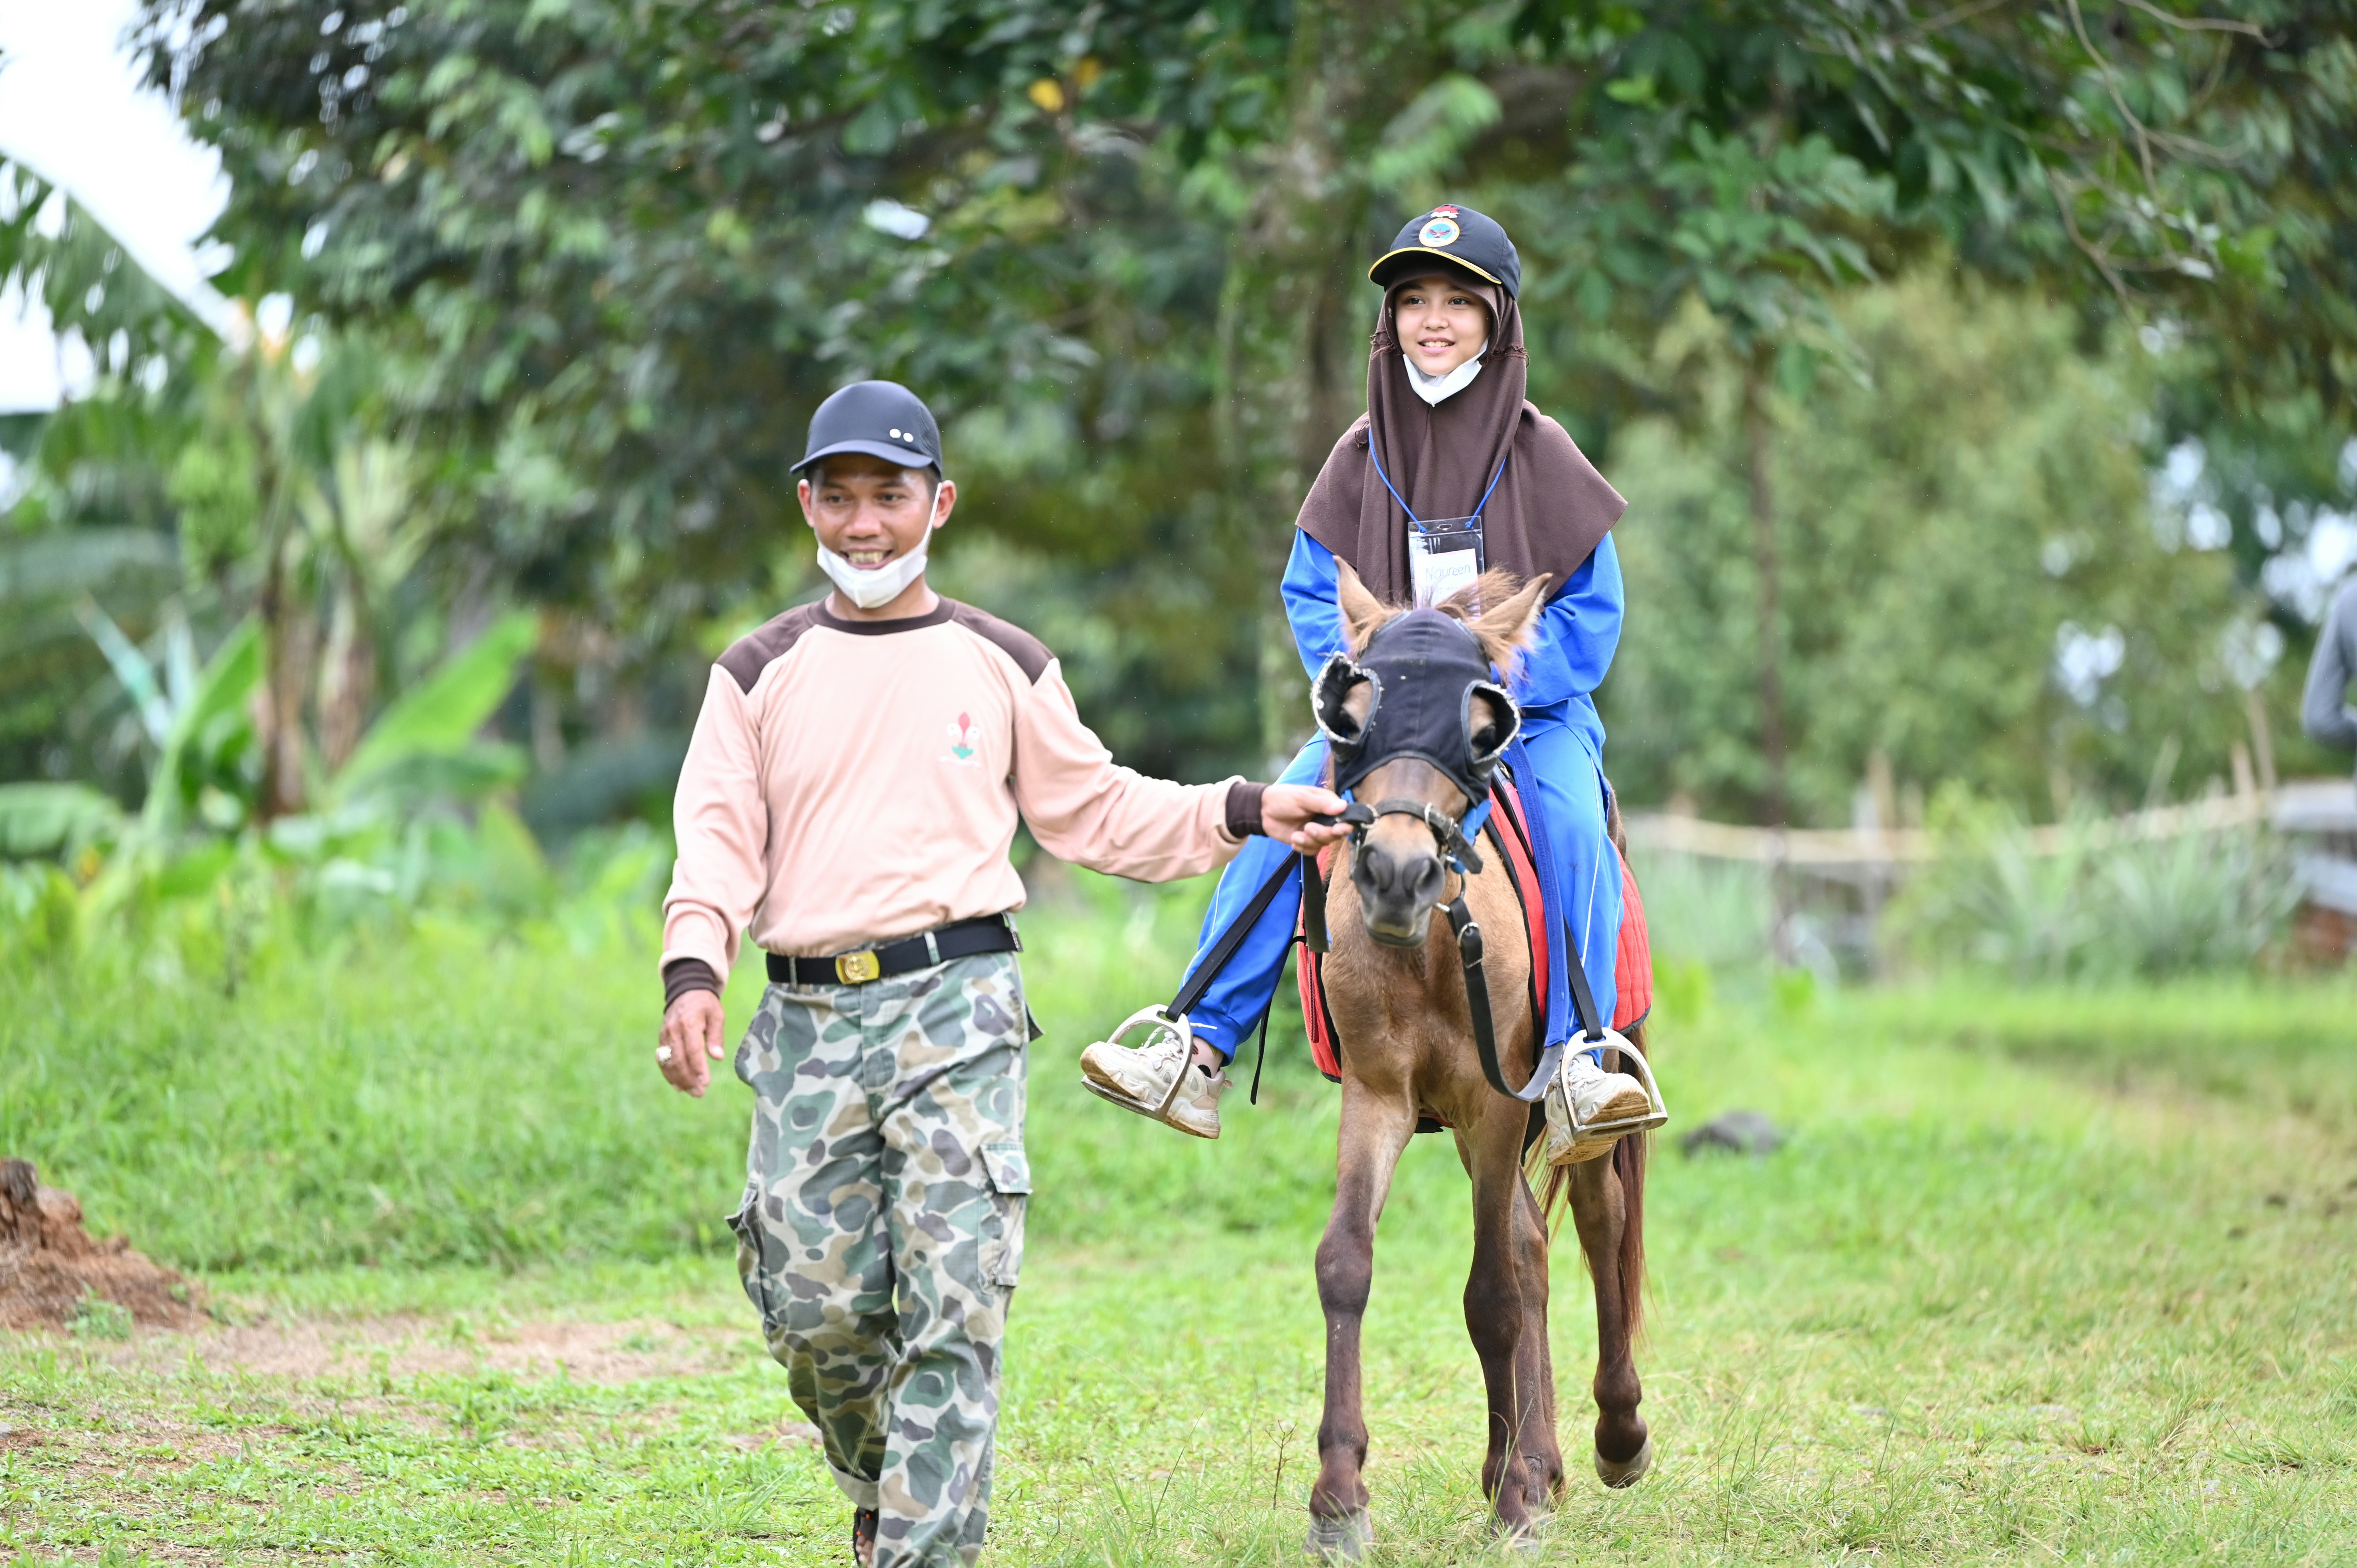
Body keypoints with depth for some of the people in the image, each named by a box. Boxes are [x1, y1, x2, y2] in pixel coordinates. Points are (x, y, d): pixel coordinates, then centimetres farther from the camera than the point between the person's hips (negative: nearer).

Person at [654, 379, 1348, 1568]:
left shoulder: (1003, 666, 10)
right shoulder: (759, 675, 10)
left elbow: (1093, 812, 19)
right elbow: (717, 839, 2)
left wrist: (1240, 813, 10)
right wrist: (693, 972, -15)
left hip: (956, 1013, -1)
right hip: (807, 1022, 1)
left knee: (951, 1308, -10)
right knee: (814, 1306, 1)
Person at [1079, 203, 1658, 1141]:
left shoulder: (1541, 453, -5)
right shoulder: (1363, 455, 4)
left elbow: (1591, 612, -5)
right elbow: (1312, 596, 7)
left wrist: (1496, 685, -19)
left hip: (1529, 707, -3)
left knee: (1571, 820, -32)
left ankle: (1577, 1060, -30)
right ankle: (1200, 1050, -16)